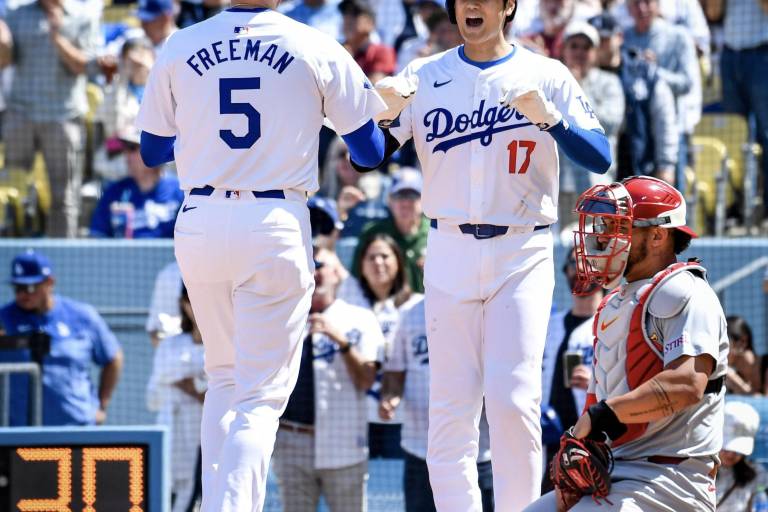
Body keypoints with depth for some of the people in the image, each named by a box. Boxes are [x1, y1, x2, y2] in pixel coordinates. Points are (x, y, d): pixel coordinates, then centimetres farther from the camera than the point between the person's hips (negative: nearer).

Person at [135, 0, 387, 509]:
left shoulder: (179, 48, 4)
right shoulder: (317, 49, -2)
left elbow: (153, 151, 14)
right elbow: (370, 150, 6)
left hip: (199, 223, 3)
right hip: (276, 224, -3)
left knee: (224, 376, 21)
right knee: (261, 394, 0)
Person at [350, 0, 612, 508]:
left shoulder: (547, 76, 2)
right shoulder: (424, 76, 8)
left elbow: (600, 157, -7)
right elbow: (364, 157, 2)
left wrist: (549, 119, -24)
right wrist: (384, 114, -19)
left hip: (522, 255, -2)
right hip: (450, 252, 2)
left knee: (514, 400, -11)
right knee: (451, 404, -1)